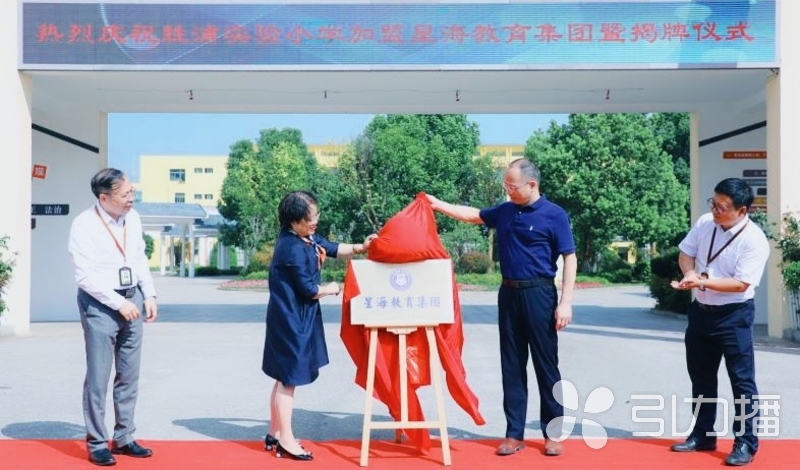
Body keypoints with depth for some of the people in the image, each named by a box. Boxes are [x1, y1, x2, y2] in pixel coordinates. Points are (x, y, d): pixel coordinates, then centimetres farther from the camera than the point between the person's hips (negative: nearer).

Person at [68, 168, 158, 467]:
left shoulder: (133, 218, 5)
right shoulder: (84, 224, -12)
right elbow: (85, 276, -15)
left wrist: (149, 295, 4)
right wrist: (119, 303, -17)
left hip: (132, 300, 6)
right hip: (101, 304, -6)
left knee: (129, 376, 11)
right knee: (98, 378, 1)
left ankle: (123, 438, 22)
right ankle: (97, 444, 13)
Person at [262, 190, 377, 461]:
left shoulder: (307, 238, 6)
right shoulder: (293, 248, -23)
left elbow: (333, 249, 13)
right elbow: (308, 289, -19)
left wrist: (360, 248, -3)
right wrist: (331, 289, -1)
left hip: (295, 318, 10)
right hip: (290, 320, -10)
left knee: (284, 378, 16)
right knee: (288, 379, 0)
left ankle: (274, 434, 27)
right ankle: (286, 440, 10)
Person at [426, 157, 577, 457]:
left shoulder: (554, 215, -8)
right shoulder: (505, 211, 8)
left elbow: (569, 259, -9)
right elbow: (474, 215, 25)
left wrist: (565, 302, -14)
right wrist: (438, 205, 19)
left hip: (539, 293, -5)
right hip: (509, 293, 6)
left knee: (546, 364, 1)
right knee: (512, 365, 7)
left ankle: (553, 433, 12)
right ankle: (514, 433, 14)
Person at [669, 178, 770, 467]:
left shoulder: (754, 240, -19)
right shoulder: (704, 223, -2)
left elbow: (741, 283, -23)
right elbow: (685, 253, 9)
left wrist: (702, 282, -29)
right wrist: (690, 274, -12)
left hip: (733, 316, -6)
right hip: (701, 311, 7)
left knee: (741, 380, 0)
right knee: (700, 377, 15)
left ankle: (745, 443, 11)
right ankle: (702, 435, 29)